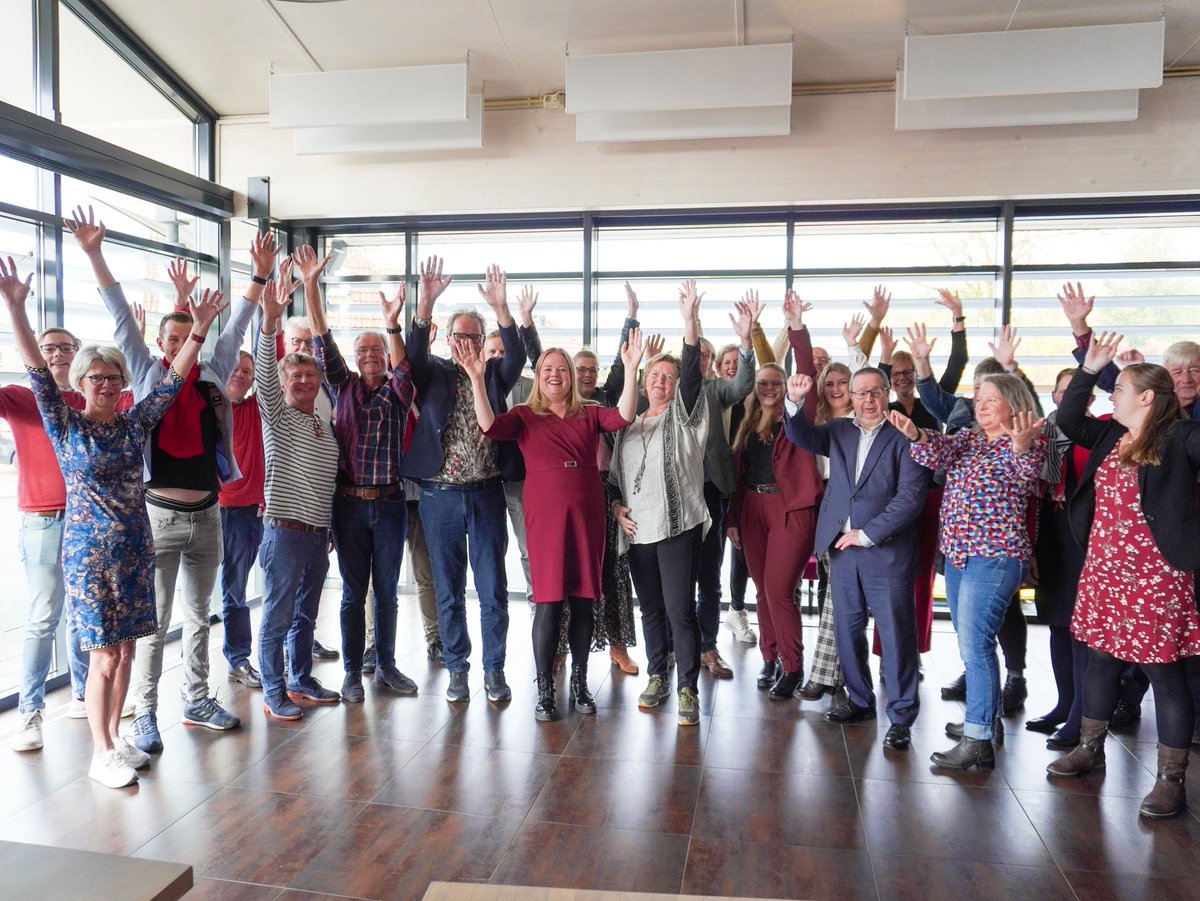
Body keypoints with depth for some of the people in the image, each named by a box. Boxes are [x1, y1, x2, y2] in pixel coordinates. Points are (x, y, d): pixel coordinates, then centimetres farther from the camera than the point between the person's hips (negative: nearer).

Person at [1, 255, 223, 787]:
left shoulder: (134, 423, 5)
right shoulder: (66, 426, -4)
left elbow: (173, 380, 1)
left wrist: (199, 329, -7)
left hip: (135, 550, 4)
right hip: (89, 552, -4)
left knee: (125, 652, 11)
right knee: (103, 658, 0)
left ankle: (114, 737, 27)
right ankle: (101, 754, 14)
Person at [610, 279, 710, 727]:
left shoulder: (683, 415, 2)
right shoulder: (629, 425, 16)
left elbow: (692, 371, -15)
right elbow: (614, 473, 21)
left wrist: (691, 320, -25)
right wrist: (616, 506, 3)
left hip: (678, 526, -5)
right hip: (637, 529, 5)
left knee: (680, 610, -6)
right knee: (651, 609, 13)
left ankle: (687, 689, 5)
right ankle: (657, 677, 27)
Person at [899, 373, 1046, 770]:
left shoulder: (1027, 443, -5)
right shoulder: (968, 437, 13)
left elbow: (1027, 473, -27)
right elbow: (940, 453, -7)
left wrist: (1022, 446, -49)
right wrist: (915, 435, -28)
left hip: (994, 555, -8)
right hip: (957, 552, 8)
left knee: (974, 644, -10)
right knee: (973, 642, 17)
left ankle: (978, 741, -4)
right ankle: (988, 718, 32)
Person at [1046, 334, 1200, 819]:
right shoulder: (1110, 436, 10)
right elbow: (1068, 420, 16)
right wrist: (1089, 369, 10)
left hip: (1155, 575, -7)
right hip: (1103, 570, 7)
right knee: (1100, 660, 17)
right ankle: (1090, 748, 32)